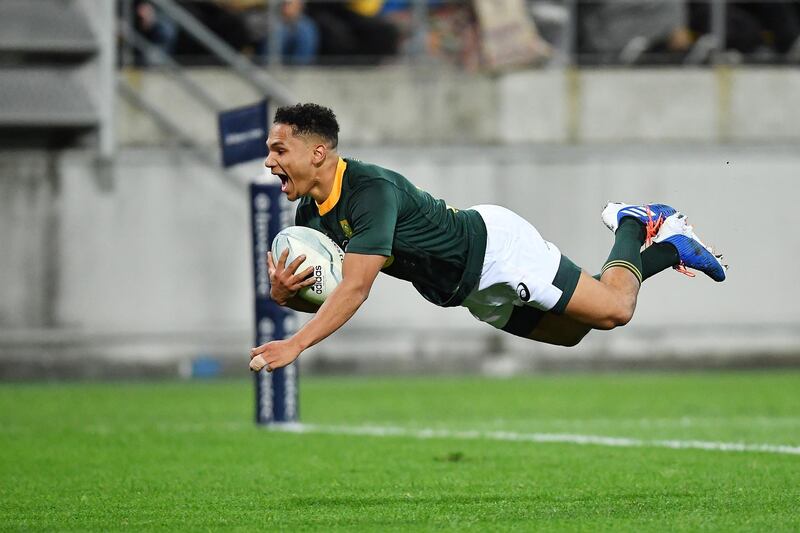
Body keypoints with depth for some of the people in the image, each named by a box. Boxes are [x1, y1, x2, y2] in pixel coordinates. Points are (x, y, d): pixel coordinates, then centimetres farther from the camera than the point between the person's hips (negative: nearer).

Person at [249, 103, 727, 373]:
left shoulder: (371, 190, -33)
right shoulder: (311, 214, -6)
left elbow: (356, 287, -42)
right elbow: (316, 297, 1)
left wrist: (295, 345, -50)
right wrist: (283, 294, -25)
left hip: (495, 245, -8)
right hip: (471, 291, 8)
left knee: (613, 309, -10)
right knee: (571, 331, 18)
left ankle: (633, 227, 19)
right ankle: (671, 247, 32)